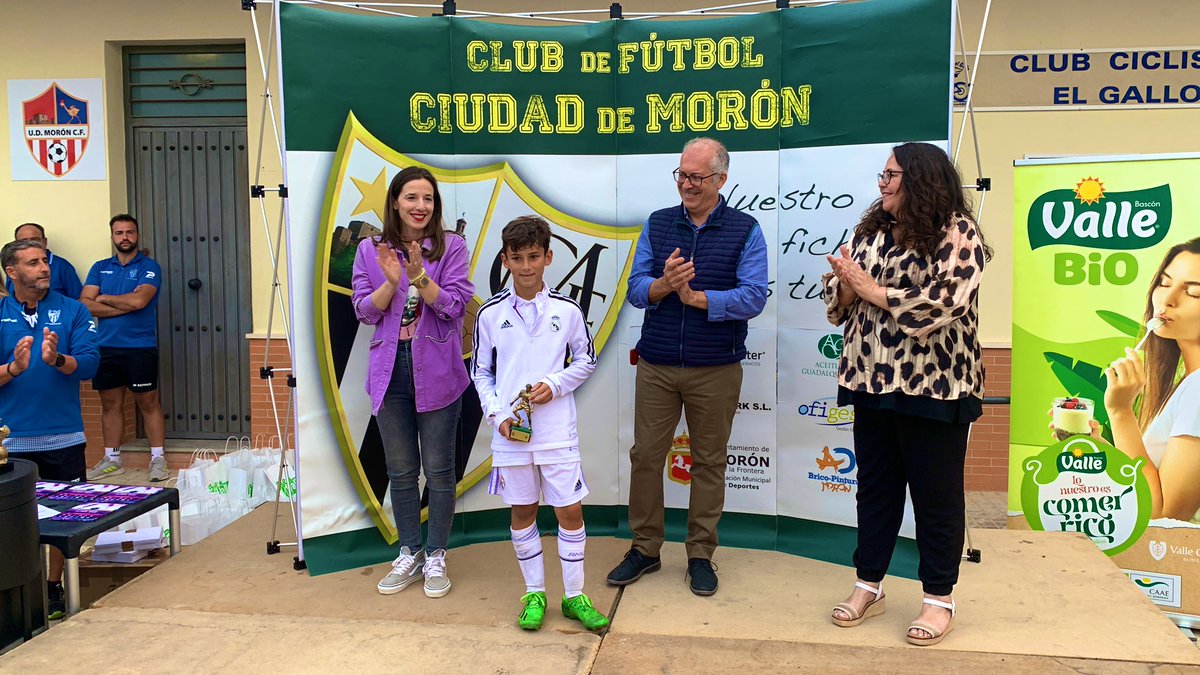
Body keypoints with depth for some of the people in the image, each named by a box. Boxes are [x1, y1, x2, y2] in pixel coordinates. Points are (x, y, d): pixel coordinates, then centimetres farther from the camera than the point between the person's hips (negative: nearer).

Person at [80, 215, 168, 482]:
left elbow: (139, 301, -18)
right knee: (110, 404, 11)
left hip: (140, 348, -4)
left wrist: (104, 298, -3)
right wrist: (125, 306, -12)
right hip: (106, 347, 4)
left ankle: (158, 459, 8)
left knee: (148, 403, 1)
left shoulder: (149, 267, -2)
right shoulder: (100, 267, 11)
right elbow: (85, 304, -1)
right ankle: (111, 460, 21)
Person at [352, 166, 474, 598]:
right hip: (391, 371, 3)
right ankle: (409, 554, 28)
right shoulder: (370, 250, 5)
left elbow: (454, 306, -10)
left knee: (439, 469, 5)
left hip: (436, 372, -2)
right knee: (400, 470, 13)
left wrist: (419, 277, -23)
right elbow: (365, 311, 0)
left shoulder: (451, 248, -2)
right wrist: (392, 280, -16)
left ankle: (436, 558, 20)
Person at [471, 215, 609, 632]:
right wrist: (497, 414, -6)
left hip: (557, 431, 0)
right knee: (522, 512, 11)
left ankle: (574, 596, 18)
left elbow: (586, 360, 9)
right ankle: (534, 594, 26)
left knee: (570, 511, 3)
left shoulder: (567, 310, -2)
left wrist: (555, 384, -8)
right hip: (510, 432, 1)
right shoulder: (491, 314, 0)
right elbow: (482, 372, 7)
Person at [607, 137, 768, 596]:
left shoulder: (745, 231, -2)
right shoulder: (657, 224, 6)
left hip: (716, 369, -2)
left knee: (709, 462, 8)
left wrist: (694, 296, -20)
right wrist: (665, 284, -22)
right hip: (656, 365, 2)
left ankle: (701, 555, 22)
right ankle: (644, 549, 23)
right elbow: (636, 288, -1)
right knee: (645, 455, 7)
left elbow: (754, 297, -13)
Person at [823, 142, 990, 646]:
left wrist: (873, 290, -17)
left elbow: (942, 305, -21)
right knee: (875, 486, 14)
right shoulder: (871, 232, 11)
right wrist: (845, 285, -11)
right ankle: (868, 586, 27)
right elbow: (840, 301, 12)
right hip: (873, 381, 6)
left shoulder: (957, 235, -9)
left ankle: (939, 599, 20)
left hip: (933, 387, -6)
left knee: (936, 493, 6)